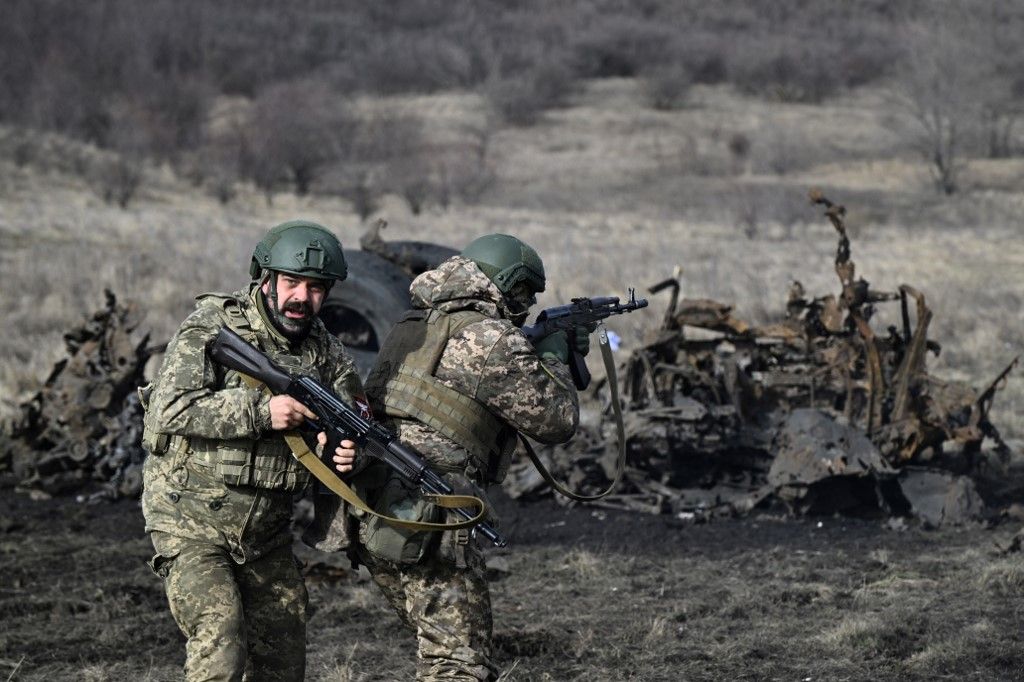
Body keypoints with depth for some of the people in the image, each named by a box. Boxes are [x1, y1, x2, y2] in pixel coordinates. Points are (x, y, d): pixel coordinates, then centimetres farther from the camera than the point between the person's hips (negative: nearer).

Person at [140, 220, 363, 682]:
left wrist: (347, 453, -18)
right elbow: (169, 410, -24)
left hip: (267, 532, 6)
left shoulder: (327, 353, 3)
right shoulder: (210, 330, -13)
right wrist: (260, 410, -31)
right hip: (192, 523, -6)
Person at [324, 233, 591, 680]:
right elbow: (555, 420, -1)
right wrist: (553, 355, 17)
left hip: (375, 520, 9)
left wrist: (537, 349, 32)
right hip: (427, 524, -9)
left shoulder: (417, 323, 16)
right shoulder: (489, 338, -9)